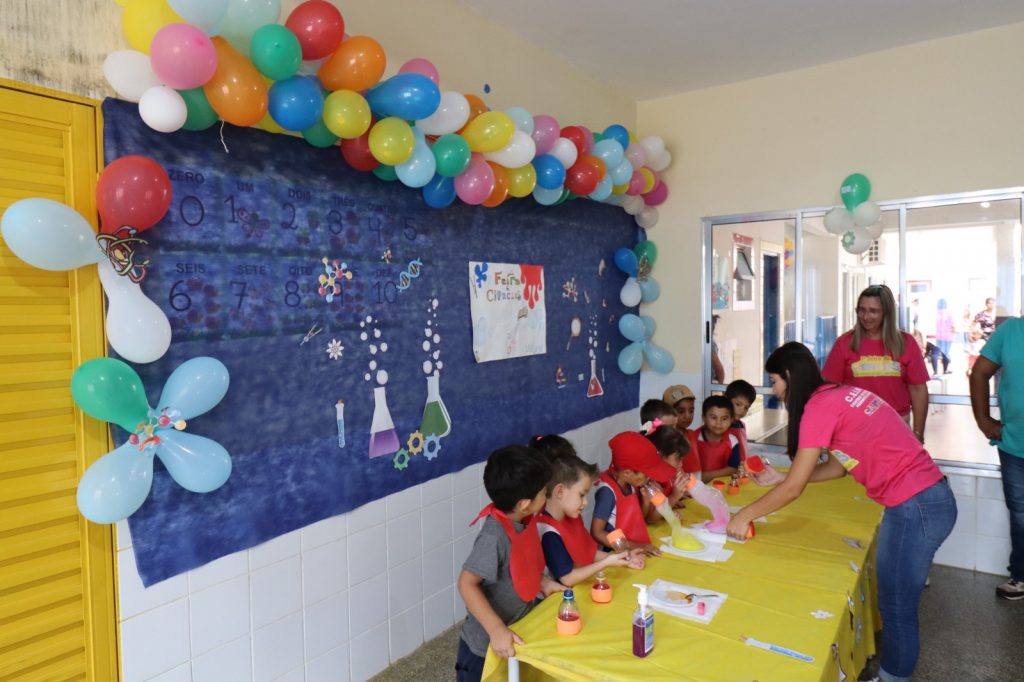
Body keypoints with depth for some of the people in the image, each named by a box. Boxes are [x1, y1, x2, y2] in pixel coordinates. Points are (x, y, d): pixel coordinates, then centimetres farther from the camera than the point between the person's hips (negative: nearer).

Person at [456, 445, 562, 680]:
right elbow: (467, 584, -30)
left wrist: (543, 581, -3)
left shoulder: (522, 521, -9)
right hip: (487, 644, -7)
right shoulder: (494, 536, -32)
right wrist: (497, 630, -33)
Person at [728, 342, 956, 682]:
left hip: (915, 507, -9)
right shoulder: (840, 395, 10)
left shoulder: (819, 406, -16)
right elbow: (842, 463, 17)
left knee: (897, 608, 8)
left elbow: (794, 488, -14)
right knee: (894, 599, 22)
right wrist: (779, 477, 16)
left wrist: (745, 515, -3)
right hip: (929, 498, 9)